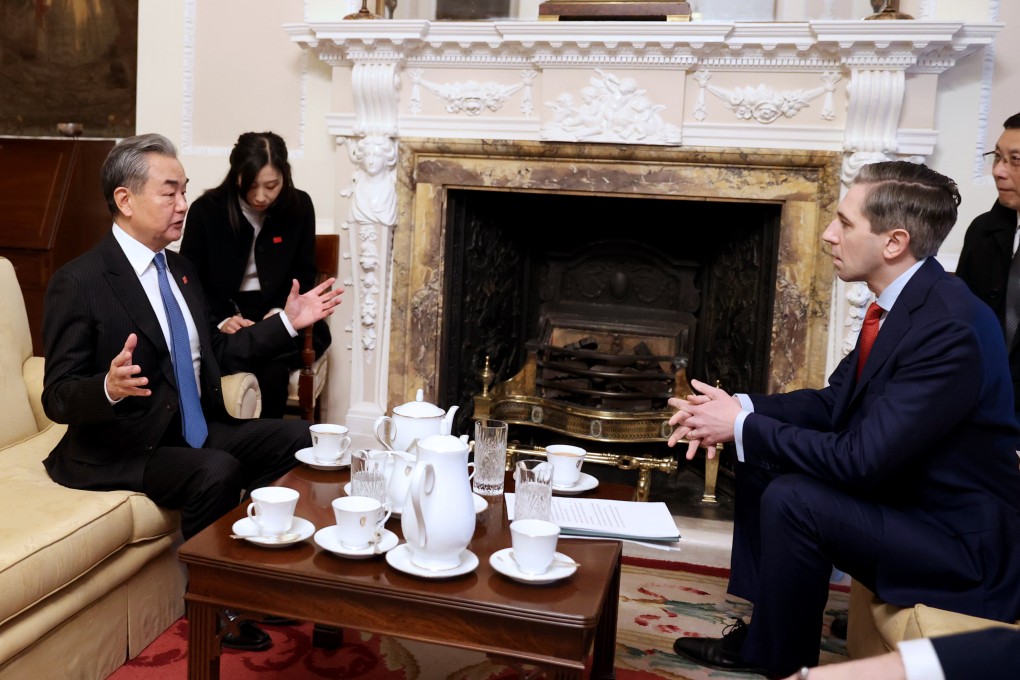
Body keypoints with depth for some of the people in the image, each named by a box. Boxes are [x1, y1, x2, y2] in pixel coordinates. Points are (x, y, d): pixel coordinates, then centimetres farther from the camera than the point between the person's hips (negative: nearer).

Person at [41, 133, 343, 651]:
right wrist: (110, 387, -37)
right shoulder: (79, 282, -14)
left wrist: (287, 323, 10)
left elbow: (215, 352, 17)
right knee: (217, 472, -32)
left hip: (196, 432, 8)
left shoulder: (180, 269, 10)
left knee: (297, 438, -5)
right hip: (123, 449, -8)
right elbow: (58, 397, -15)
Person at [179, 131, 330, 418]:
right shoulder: (205, 210, -4)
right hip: (218, 316, 0)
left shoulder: (299, 206, 0)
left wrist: (280, 313, -12)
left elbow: (304, 275, 7)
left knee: (272, 371, -30)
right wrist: (221, 319, -17)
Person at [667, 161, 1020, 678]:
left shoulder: (948, 327, -28)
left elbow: (862, 460, -30)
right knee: (761, 459, 7)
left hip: (961, 540, -9)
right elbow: (835, 401, 7)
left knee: (793, 500, -26)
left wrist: (743, 427, -20)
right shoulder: (900, 303, 1)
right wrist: (741, 410, -8)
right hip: (904, 489, 9)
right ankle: (759, 634, 16)